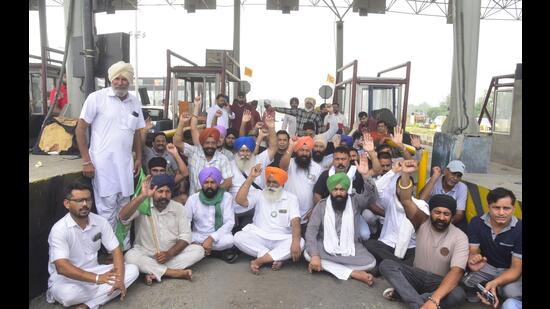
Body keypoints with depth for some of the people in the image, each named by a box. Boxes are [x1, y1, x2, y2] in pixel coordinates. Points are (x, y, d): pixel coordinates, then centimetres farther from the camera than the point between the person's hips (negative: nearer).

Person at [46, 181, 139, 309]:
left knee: (132, 270, -13)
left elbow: (116, 250, -4)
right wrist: (97, 279, -36)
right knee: (66, 294, -40)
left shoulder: (100, 221, -5)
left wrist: (119, 279, -21)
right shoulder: (59, 229, -19)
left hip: (93, 272, 6)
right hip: (66, 278, -5)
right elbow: (62, 267, -29)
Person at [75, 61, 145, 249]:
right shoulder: (96, 98, -5)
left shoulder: (135, 102, 9)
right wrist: (86, 161, -9)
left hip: (125, 164, 5)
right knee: (107, 211, 1)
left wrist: (139, 158, 11)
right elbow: (80, 129, -4)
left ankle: (125, 249, 26)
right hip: (102, 164, -5)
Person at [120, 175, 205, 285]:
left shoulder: (179, 208, -5)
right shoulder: (142, 206, -9)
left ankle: (154, 273, -25)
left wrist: (169, 253, -24)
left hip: (173, 253, 2)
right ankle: (175, 272, -27)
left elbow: (185, 236, -8)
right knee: (130, 256, -33)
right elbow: (123, 217, -29)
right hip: (146, 254, -2)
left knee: (198, 250, -20)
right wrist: (142, 196, -39)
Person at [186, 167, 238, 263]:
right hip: (198, 237, 2)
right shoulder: (193, 199, -1)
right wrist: (191, 242, -22)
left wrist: (211, 238, -25)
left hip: (218, 237, -2)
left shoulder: (226, 197, -5)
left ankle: (199, 249, -11)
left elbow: (230, 222, -12)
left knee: (230, 239, -35)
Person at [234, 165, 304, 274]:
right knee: (239, 237, -26)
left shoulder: (291, 198, 2)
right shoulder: (258, 194, 4)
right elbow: (240, 200, -14)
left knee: (300, 242, -30)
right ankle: (276, 258, -22)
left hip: (281, 240, 0)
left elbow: (295, 222, -11)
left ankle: (259, 261, -27)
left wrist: (295, 242, -30)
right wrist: (251, 177, -16)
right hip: (259, 238, 1)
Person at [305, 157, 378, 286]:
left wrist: (365, 175, -39)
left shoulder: (355, 202, -2)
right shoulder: (322, 206, -4)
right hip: (326, 248, 0)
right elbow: (311, 231, -12)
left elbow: (370, 196, -22)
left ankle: (326, 266, -15)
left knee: (370, 262, -25)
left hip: (351, 249, 1)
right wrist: (314, 255, -26)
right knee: (308, 254, -30)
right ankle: (354, 273, -25)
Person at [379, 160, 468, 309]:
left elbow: (456, 272, -26)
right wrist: (405, 174, -42)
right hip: (417, 275, 2)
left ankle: (402, 292, -26)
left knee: (459, 294, -36)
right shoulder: (423, 222, -6)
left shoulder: (460, 237, -14)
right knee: (386, 264, -24)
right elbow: (406, 201, -23)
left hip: (440, 282, -2)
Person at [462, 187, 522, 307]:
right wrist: (473, 259, -40)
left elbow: (516, 269, -22)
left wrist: (495, 283, -42)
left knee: (512, 293, -32)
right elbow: (473, 251, -11)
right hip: (485, 265, 2)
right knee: (464, 280, -27)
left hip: (509, 270, -1)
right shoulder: (476, 222, -15)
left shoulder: (519, 230, -23)